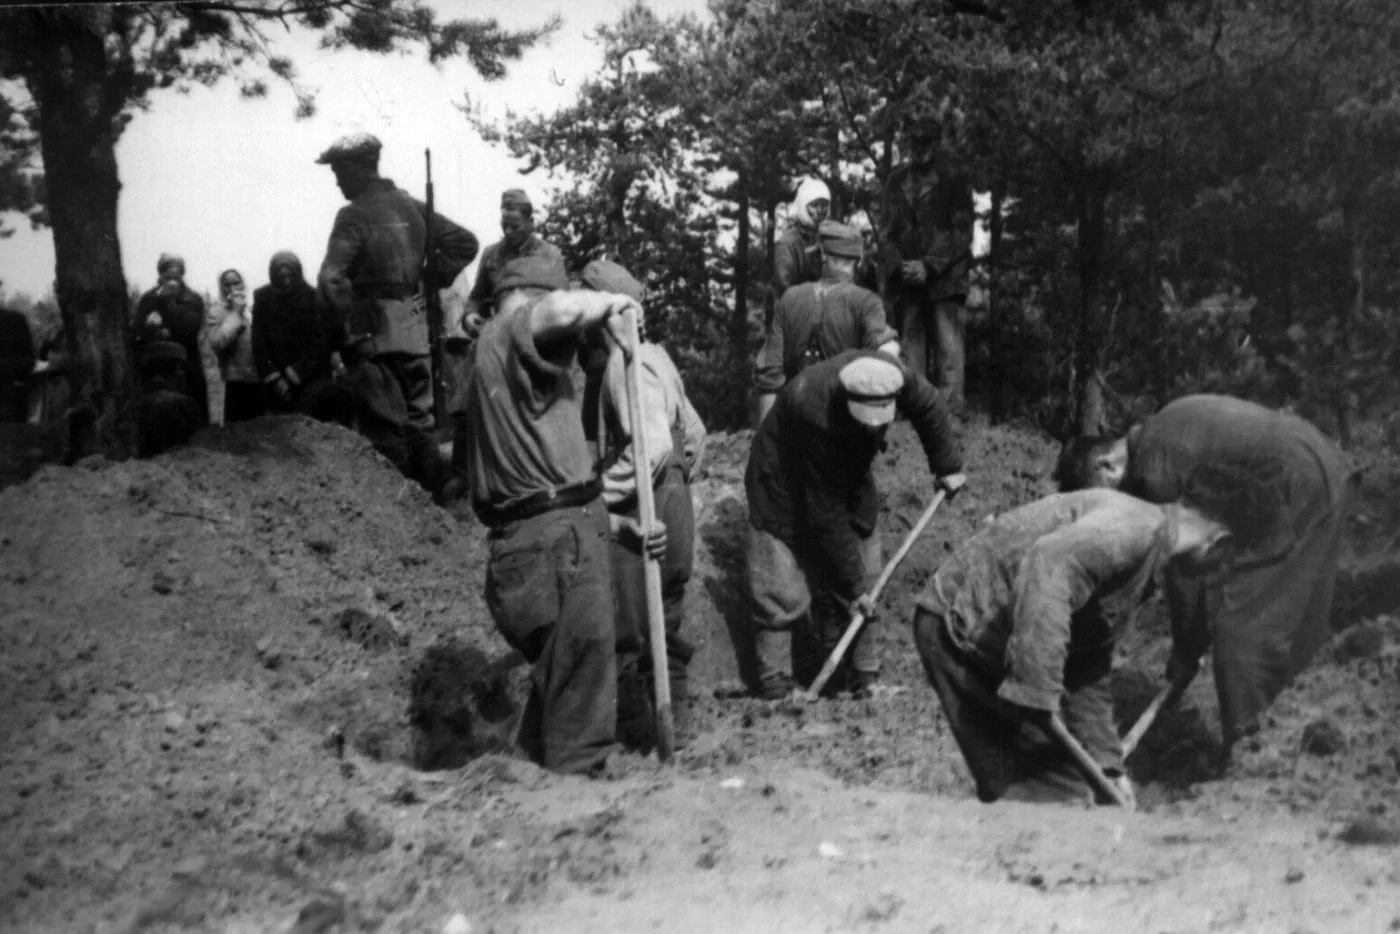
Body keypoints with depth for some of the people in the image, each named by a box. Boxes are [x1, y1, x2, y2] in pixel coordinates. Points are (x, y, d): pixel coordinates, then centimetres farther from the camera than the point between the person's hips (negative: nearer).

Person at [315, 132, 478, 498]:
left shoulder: (354, 216, -13)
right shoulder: (411, 206, 7)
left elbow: (331, 279, -22)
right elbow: (465, 242, 10)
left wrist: (348, 323, -10)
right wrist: (431, 279, 10)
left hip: (375, 333, -6)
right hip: (416, 328, 6)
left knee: (385, 428, 1)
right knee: (419, 422, 15)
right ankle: (436, 498, 18)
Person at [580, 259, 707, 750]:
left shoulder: (627, 360, -16)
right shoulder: (654, 355, 13)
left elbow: (654, 445, -28)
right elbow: (694, 432, 19)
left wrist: (602, 494, -22)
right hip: (672, 509, 10)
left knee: (629, 634, 0)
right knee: (663, 623, 19)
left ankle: (639, 730, 7)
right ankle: (673, 714, 28)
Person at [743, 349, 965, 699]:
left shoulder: (889, 374, -28)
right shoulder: (816, 415, -41)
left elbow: (928, 405, 0)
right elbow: (827, 517, -32)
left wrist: (947, 466, 5)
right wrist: (852, 584, -26)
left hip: (846, 476, 6)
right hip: (785, 484, -6)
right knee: (780, 591, -10)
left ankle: (861, 671, 11)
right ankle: (764, 670, 6)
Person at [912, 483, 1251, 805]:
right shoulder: (1136, 524, -15)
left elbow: (1089, 672, 23)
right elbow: (1049, 563, -35)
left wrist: (1109, 767, 21)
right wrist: (1038, 691, -36)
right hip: (961, 628, -10)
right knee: (1056, 788, -6)